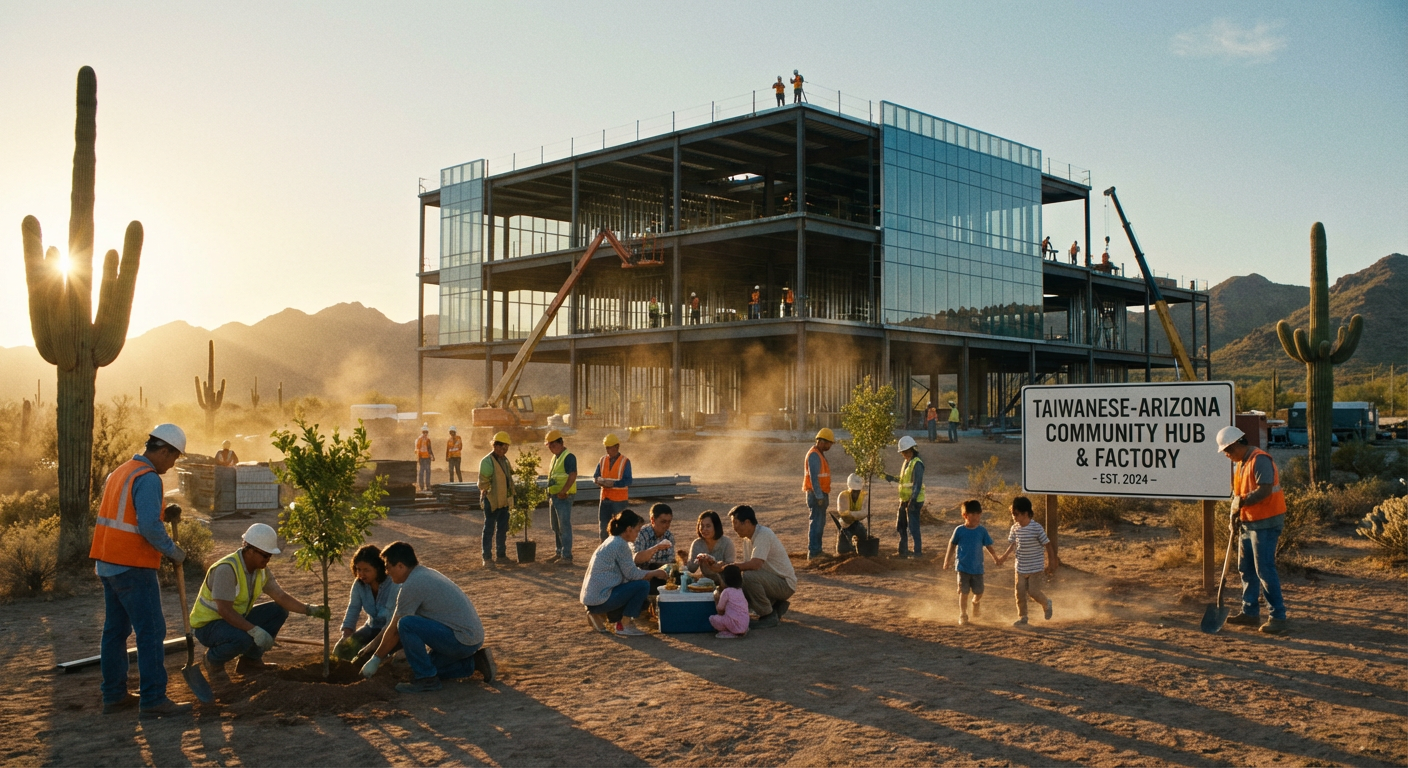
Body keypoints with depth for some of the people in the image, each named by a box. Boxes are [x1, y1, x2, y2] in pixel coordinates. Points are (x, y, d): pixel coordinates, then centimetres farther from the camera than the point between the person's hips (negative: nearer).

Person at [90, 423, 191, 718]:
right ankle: (153, 700, -3)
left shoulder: (119, 472, 15)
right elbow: (149, 527, -23)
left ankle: (114, 695, 19)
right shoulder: (148, 478, -16)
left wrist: (163, 514, 9)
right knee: (151, 631, -5)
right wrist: (173, 551, -10)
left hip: (108, 564, 10)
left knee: (115, 630, 13)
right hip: (133, 567, -10)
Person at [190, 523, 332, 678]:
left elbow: (281, 597, -2)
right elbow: (224, 610, -34)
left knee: (279, 611, -3)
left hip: (236, 619, 8)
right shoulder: (226, 569, -29)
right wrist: (255, 631, -39)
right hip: (208, 625, -8)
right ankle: (213, 659, -4)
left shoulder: (261, 569, -2)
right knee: (243, 638, -36)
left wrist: (310, 609, -15)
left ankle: (250, 659, 8)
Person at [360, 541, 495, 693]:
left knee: (406, 625, -18)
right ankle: (474, 662, 16)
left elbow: (394, 629, -7)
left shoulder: (412, 584, -14)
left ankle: (427, 679, -9)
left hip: (462, 640, -10)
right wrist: (383, 652, 26)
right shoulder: (425, 573, 15)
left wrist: (376, 659, 5)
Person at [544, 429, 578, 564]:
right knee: (556, 527, 15)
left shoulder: (568, 457, -14)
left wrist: (563, 492, -24)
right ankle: (558, 553, 25)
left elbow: (572, 476, -22)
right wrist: (551, 494, 13)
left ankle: (567, 556, -4)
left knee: (564, 526, -7)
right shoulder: (555, 457, 16)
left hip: (563, 497, -10)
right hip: (554, 496, 10)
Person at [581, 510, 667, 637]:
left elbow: (626, 571, 18)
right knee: (643, 585, -11)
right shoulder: (620, 544, -14)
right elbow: (631, 573, -11)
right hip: (600, 598, -10)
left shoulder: (611, 541, 16)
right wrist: (655, 573, 1)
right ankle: (624, 625, -4)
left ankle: (599, 615, 13)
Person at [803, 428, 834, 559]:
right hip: (817, 495, -10)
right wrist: (819, 497, -23)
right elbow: (813, 478, -22)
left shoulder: (819, 454, 15)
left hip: (821, 494, 10)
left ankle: (817, 550, 20)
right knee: (815, 523, -8)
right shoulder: (814, 455, -17)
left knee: (820, 523, 14)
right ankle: (813, 552, -6)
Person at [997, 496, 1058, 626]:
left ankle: (1046, 604, 26)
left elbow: (1048, 545, -10)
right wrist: (1004, 556, 3)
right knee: (1020, 592, 5)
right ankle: (1022, 617, 17)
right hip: (1020, 567, 5)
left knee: (1033, 591, -5)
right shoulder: (1015, 528, -2)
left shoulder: (1037, 528, -17)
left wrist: (1051, 563, -8)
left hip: (1035, 567, -5)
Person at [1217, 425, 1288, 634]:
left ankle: (1278, 617, -3)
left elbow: (1265, 490, -26)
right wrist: (1235, 517, 8)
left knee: (1265, 570, -9)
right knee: (1246, 569, 13)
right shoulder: (1240, 464, 14)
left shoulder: (1259, 460, -16)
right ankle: (1250, 612, 21)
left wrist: (1241, 501, -17)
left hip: (1265, 523, -10)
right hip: (1248, 523, 10)